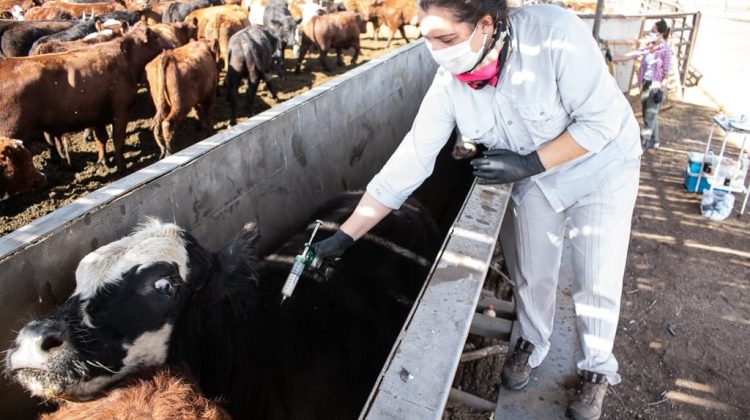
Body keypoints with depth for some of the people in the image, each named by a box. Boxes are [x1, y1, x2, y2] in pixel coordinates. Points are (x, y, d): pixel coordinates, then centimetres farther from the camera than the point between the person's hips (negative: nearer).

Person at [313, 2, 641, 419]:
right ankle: (533, 344, 43)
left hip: (602, 165, -2)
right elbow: (409, 162, -22)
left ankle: (597, 370, 31)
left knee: (597, 280, 3)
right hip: (535, 178, 3)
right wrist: (344, 237, -24)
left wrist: (530, 163, -32)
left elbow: (601, 121, -26)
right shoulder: (449, 84, -23)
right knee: (531, 272, 12)